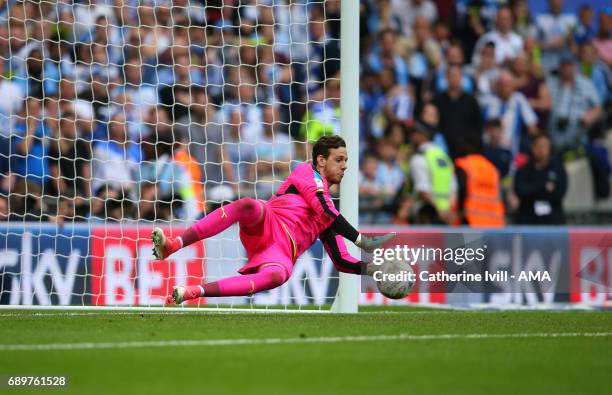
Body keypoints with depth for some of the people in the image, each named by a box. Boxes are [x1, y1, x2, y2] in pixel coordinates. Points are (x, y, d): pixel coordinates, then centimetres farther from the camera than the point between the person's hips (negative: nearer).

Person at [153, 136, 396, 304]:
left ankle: (192, 293, -42)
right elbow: (326, 212, -4)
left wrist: (372, 268, 9)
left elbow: (342, 262, 25)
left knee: (276, 276, -36)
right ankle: (173, 245, -43)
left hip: (282, 253, 3)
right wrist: (362, 241, -9)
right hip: (266, 226, -3)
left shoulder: (329, 214, 30)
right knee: (247, 205, -38)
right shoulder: (307, 172, 13)